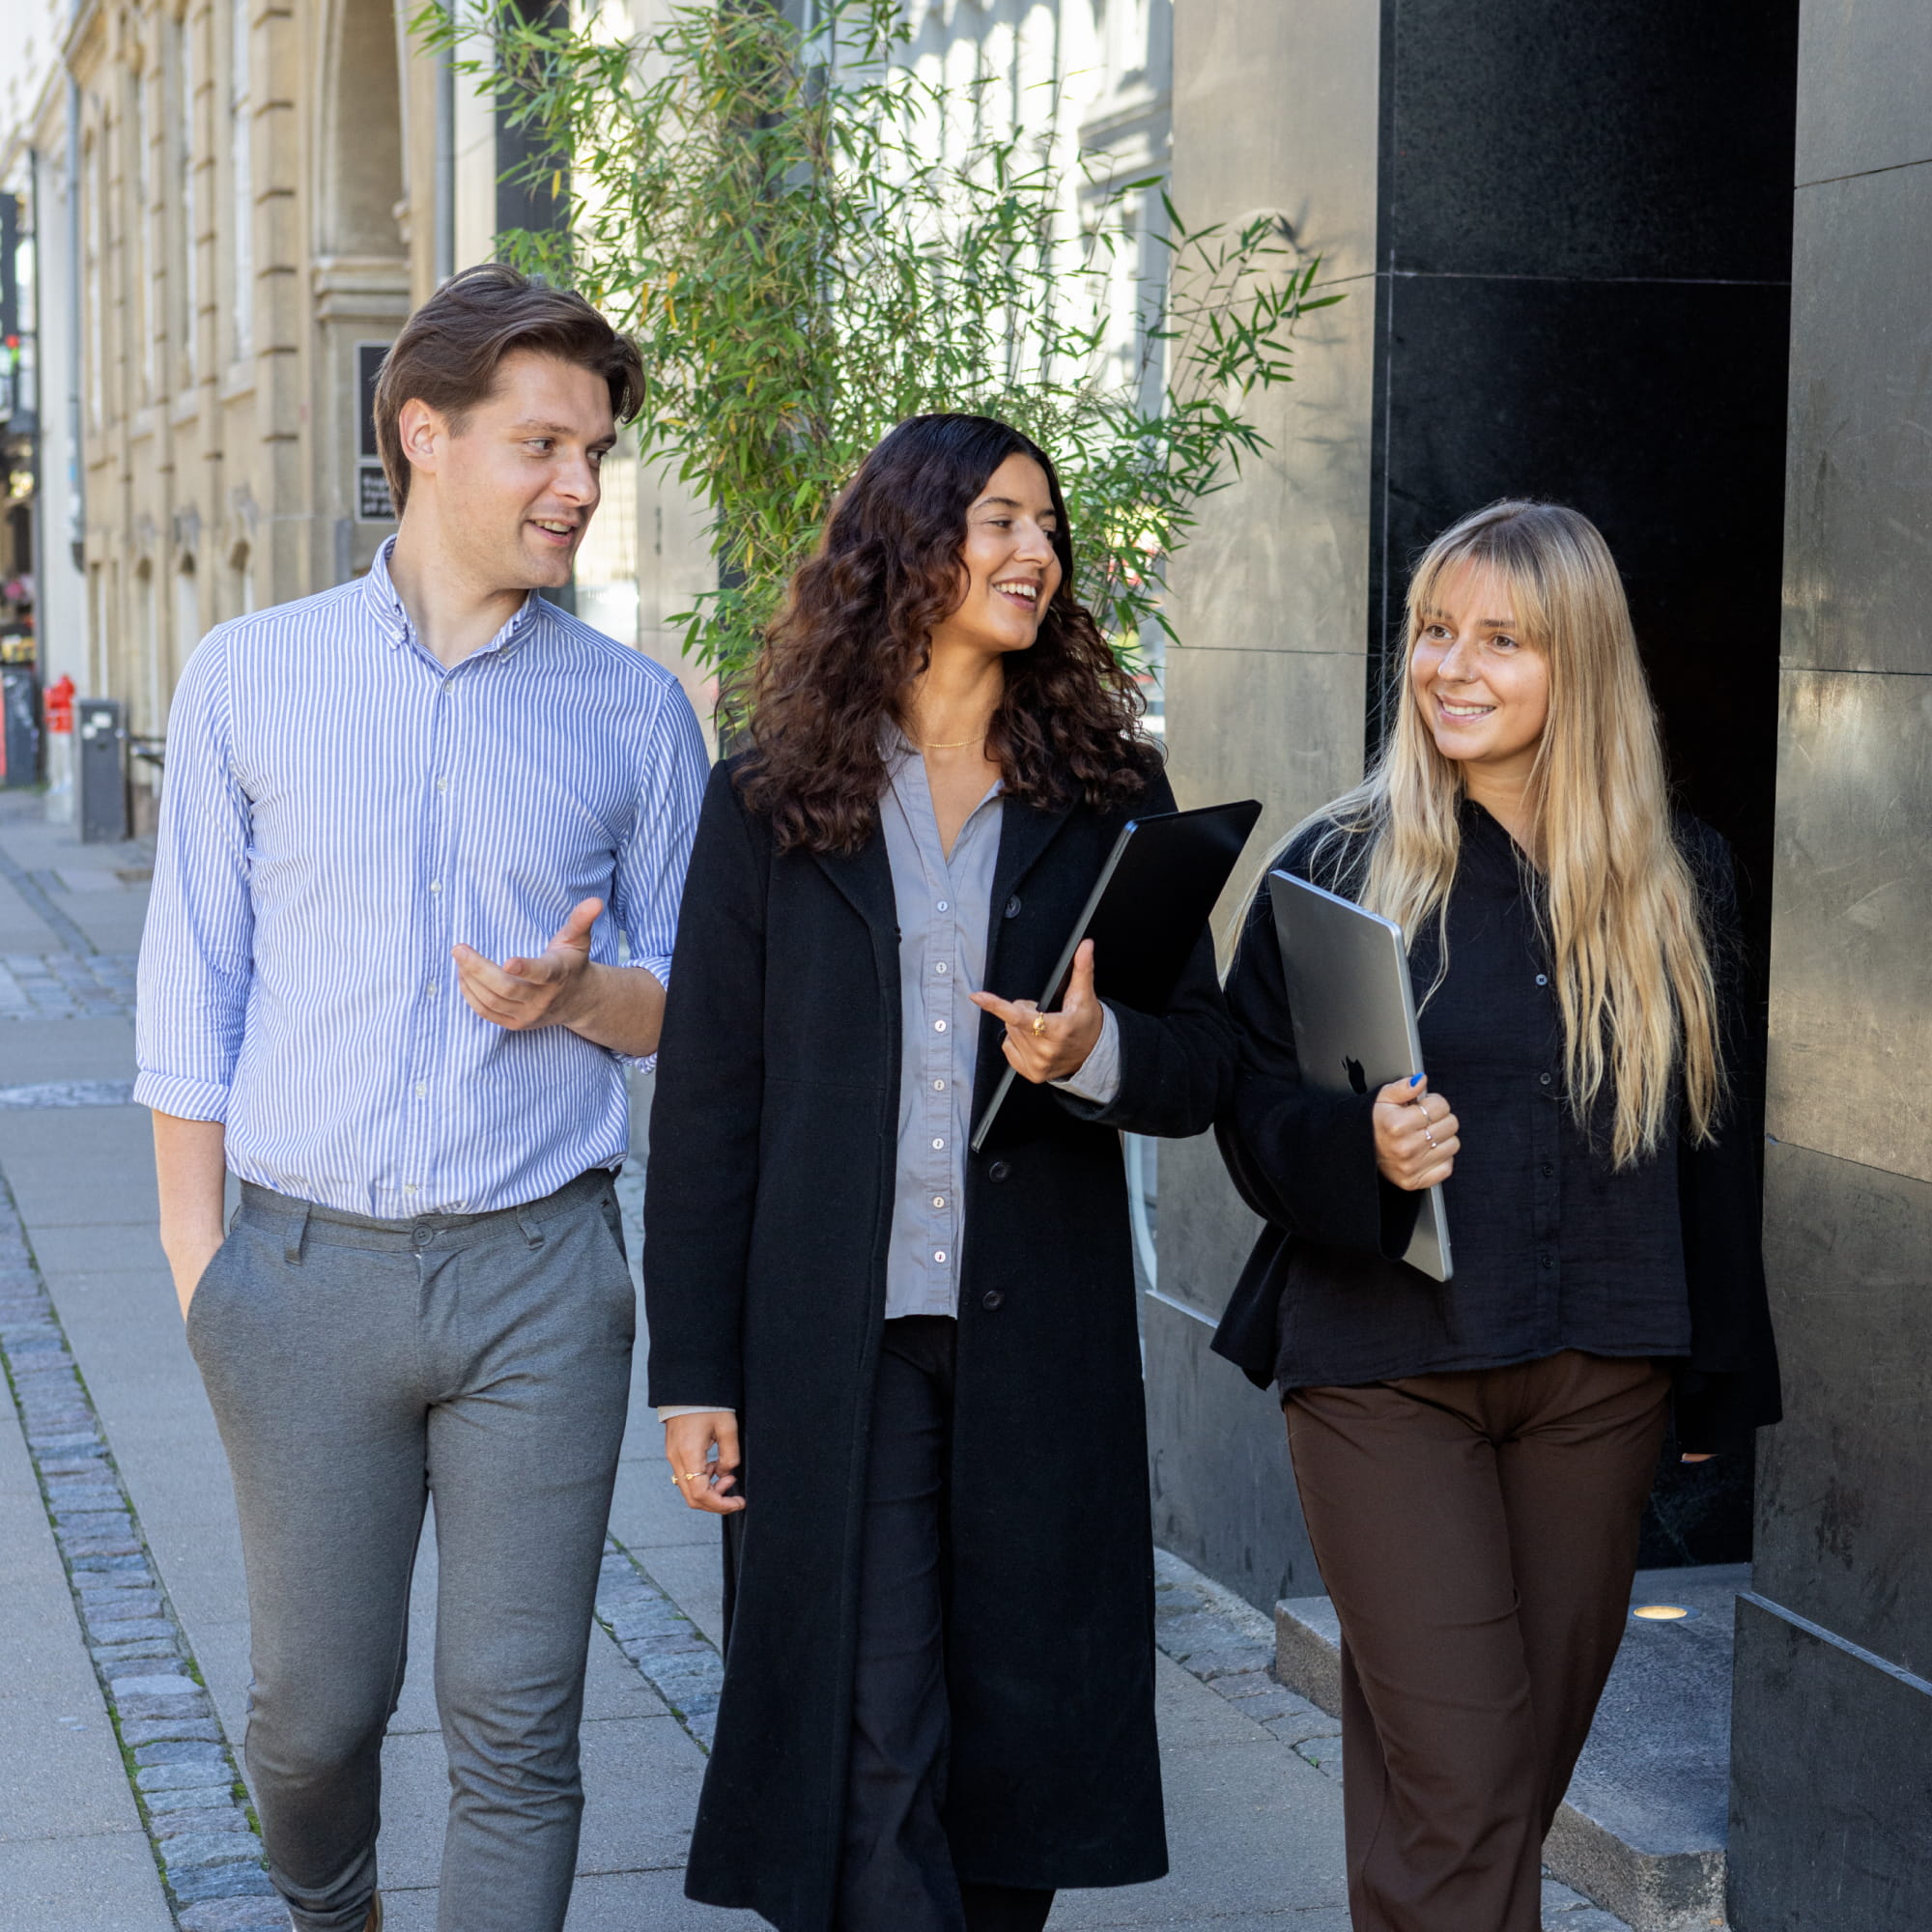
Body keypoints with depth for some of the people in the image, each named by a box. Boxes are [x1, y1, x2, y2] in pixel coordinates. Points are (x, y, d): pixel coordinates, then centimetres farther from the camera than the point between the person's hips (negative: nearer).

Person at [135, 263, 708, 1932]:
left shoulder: (633, 711, 5)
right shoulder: (248, 680, 3)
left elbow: (698, 996, 10)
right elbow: (193, 986, 5)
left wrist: (576, 998, -11)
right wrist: (195, 1253, 1)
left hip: (539, 1274, 0)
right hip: (307, 1270, 0)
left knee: (518, 1720, 2)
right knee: (317, 1699, 10)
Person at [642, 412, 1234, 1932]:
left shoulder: (1109, 798, 7)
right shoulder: (769, 805, 3)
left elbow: (1206, 1067, 6)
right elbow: (705, 1107, 2)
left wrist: (1096, 1053, -17)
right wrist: (695, 1376, -1)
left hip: (1041, 1350, 2)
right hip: (835, 1346, -2)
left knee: (1019, 1735, 9)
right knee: (872, 1744, -4)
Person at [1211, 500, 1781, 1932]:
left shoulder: (1676, 879, 6)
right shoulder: (1338, 865, 0)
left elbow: (1716, 1140, 12)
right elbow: (1255, 1110, 2)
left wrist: (1721, 1382, 13)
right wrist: (1358, 1146, -20)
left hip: (1598, 1379, 3)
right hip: (1388, 1363, -3)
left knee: (1532, 1757, 10)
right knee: (1452, 1785, -9)